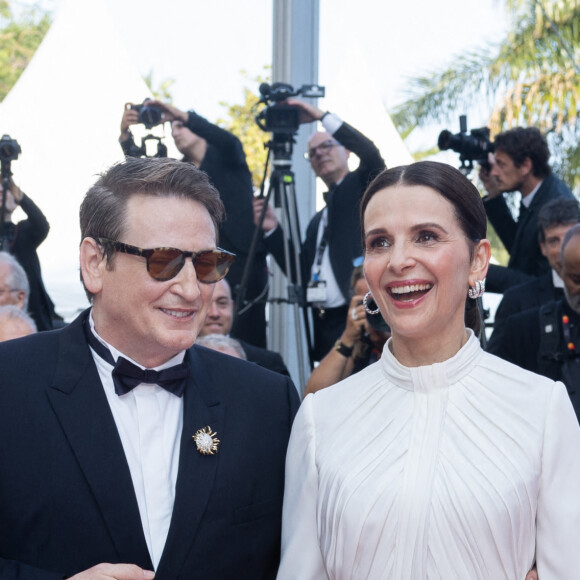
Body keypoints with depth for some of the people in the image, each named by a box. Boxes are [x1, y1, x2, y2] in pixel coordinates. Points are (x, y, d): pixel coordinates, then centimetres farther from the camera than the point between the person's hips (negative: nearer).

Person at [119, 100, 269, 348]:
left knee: (249, 342, -9)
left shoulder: (226, 157, 8)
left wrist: (182, 115, -25)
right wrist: (126, 138, -16)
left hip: (245, 260, -3)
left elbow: (229, 140, -15)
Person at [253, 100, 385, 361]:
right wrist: (272, 230, 7)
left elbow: (371, 153, -12)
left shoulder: (362, 187, 9)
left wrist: (322, 116, -8)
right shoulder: (317, 221, 26)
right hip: (324, 321, 7)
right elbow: (300, 274, 19)